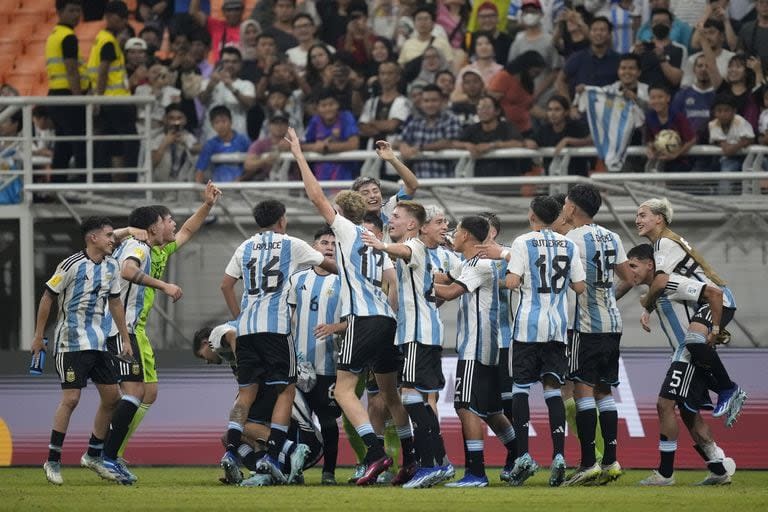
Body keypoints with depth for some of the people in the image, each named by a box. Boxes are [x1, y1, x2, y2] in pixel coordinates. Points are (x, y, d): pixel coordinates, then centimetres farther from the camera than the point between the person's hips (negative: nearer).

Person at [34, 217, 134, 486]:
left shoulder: (111, 266, 8)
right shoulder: (72, 264, -12)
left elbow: (115, 303, 17)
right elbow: (47, 297, -6)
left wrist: (125, 339, 16)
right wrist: (38, 336, -5)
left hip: (98, 342, 7)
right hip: (71, 341, -7)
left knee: (112, 397, 5)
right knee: (71, 398, -12)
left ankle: (93, 455, 18)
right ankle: (53, 461, -4)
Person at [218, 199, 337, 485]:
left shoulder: (246, 247, 15)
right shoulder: (291, 246, 7)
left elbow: (226, 284, 14)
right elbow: (329, 265, 20)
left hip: (246, 327, 4)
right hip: (276, 326, -4)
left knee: (247, 392, 7)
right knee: (286, 389, 1)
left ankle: (231, 451, -10)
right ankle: (271, 456, -11)